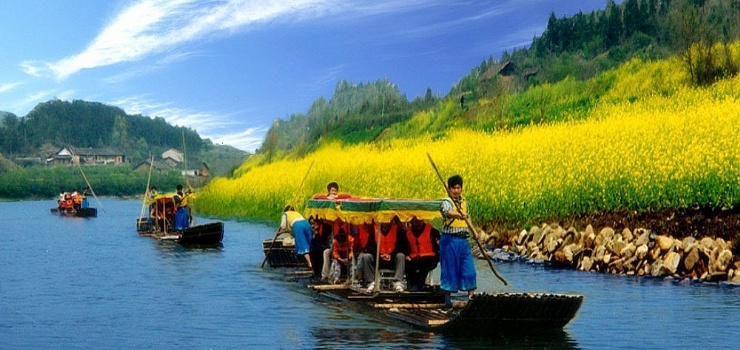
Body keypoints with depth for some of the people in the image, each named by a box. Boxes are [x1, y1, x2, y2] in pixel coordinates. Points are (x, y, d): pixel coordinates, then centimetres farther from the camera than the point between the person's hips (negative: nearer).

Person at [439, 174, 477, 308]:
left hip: (463, 240, 6)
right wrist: (459, 215, -52)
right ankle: (447, 298, 10)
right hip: (449, 240, -6)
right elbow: (448, 212, -33)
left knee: (468, 268, 1)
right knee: (449, 268, 1)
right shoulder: (446, 202, -9)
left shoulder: (464, 202, 13)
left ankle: (471, 295, 5)